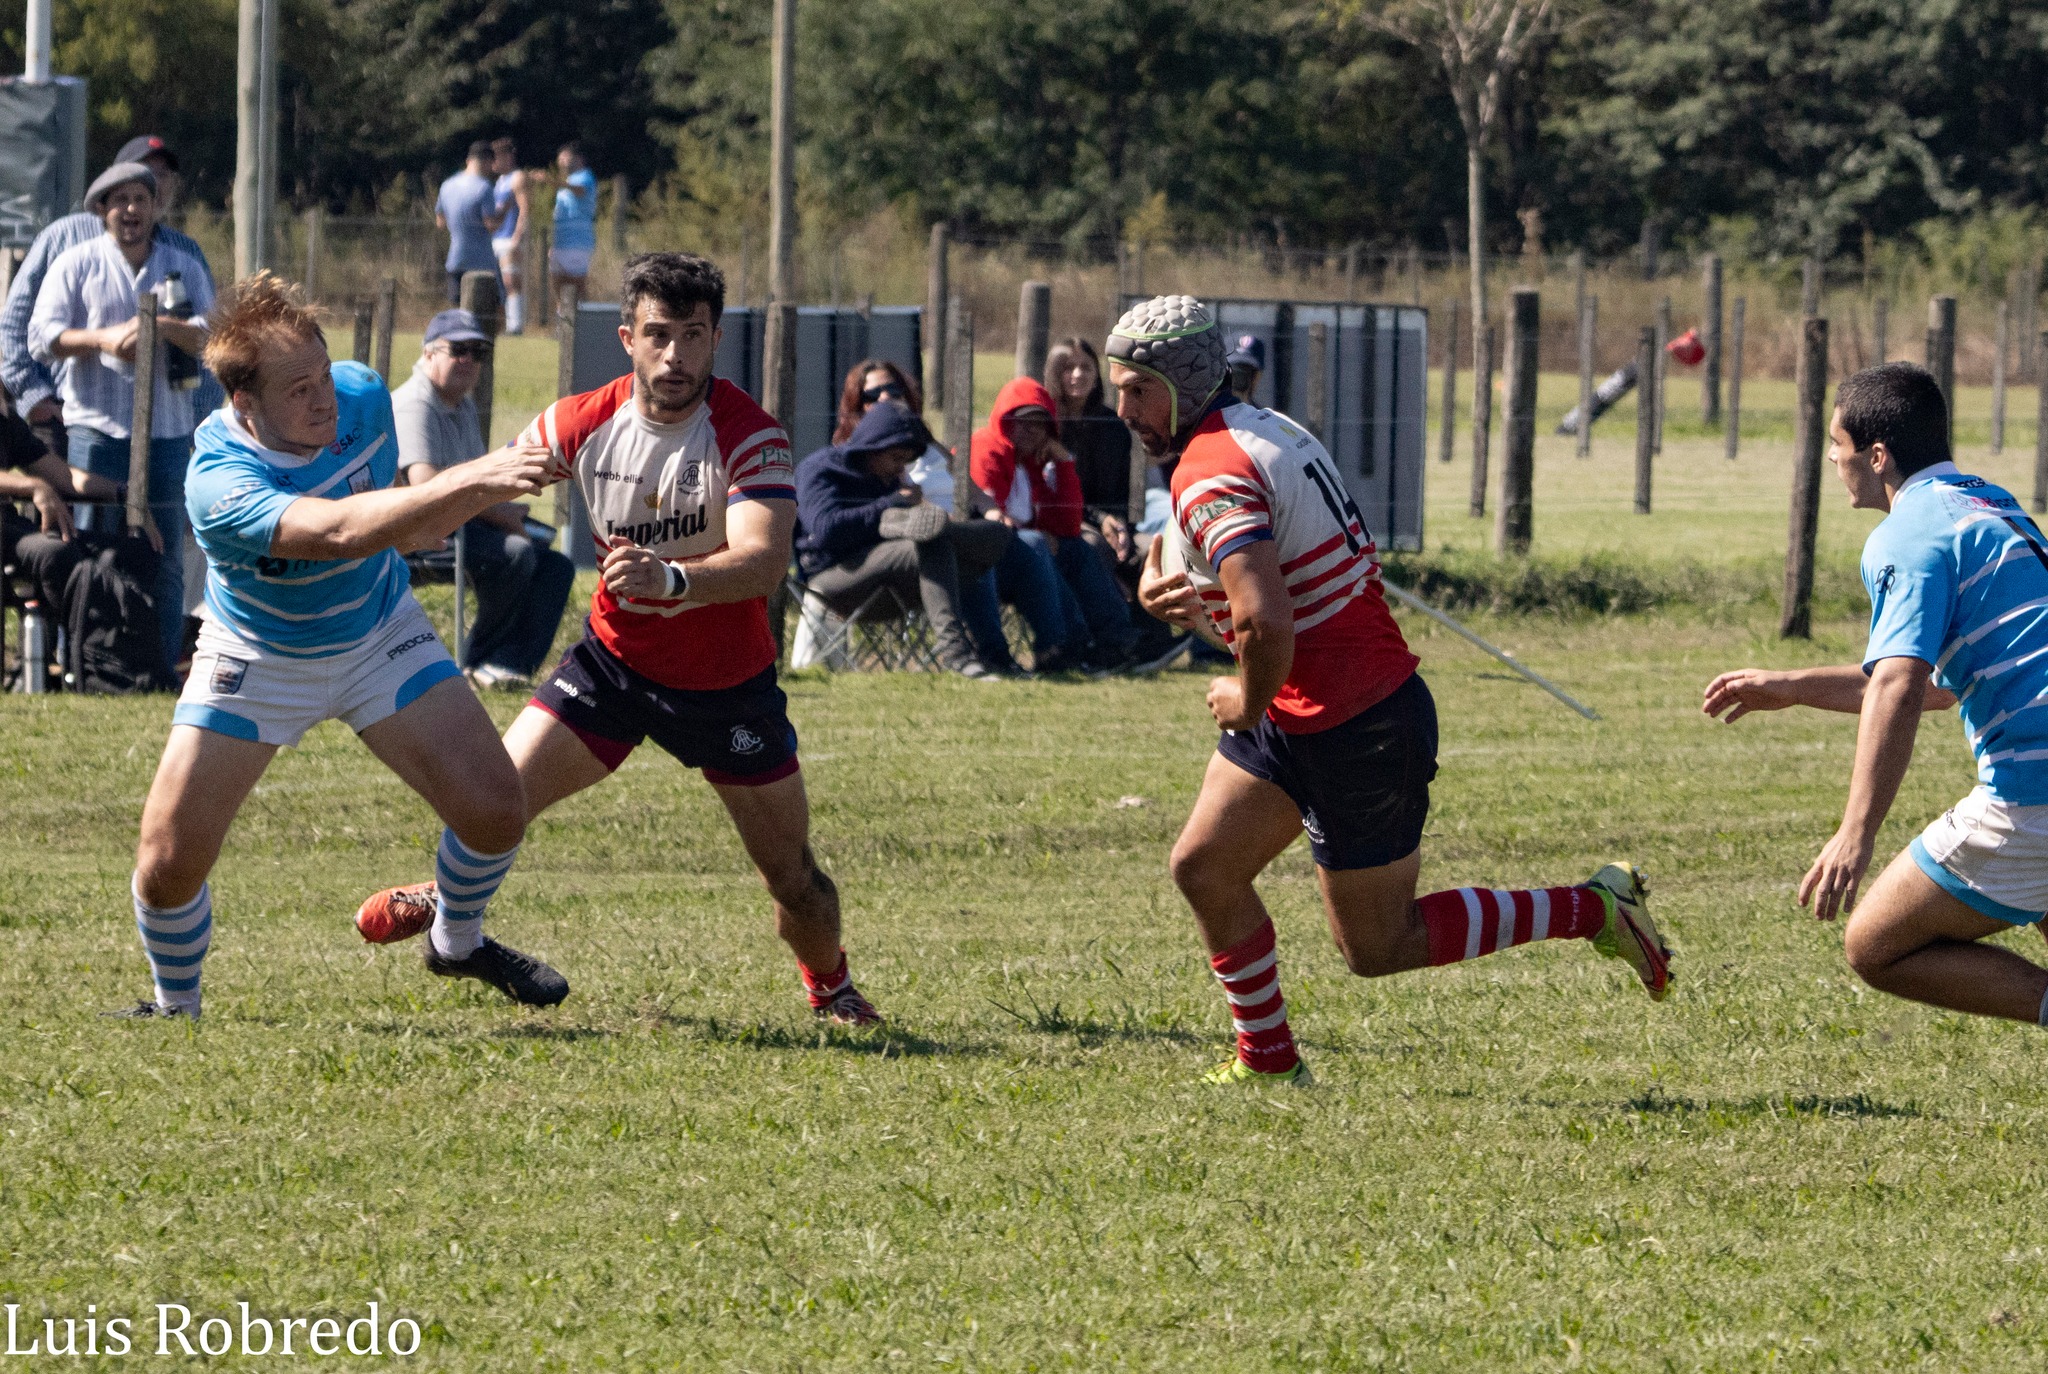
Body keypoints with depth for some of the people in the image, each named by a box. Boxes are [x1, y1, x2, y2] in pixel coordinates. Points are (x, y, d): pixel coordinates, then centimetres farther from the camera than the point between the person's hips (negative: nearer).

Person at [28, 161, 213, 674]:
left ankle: (165, 664, 8)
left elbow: (213, 336, 3)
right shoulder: (77, 264, 8)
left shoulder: (184, 267, 14)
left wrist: (166, 328, -17)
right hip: (97, 429, -2)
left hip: (167, 433, 2)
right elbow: (42, 336, 0)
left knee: (166, 557, 3)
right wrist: (103, 339, -16)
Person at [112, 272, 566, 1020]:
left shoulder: (363, 397, -18)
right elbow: (340, 532, -54)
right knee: (168, 862, -11)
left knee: (495, 810, -10)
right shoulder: (218, 484, -37)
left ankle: (457, 941, 23)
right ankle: (175, 1005, 19)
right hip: (257, 656, -4)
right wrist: (469, 481, -62)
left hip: (379, 633, 4)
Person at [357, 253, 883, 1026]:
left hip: (726, 682, -2)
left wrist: (672, 578, -54)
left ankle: (831, 990, 35)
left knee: (792, 876, 3)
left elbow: (763, 561, -37)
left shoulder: (750, 436, -22)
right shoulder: (582, 425, -11)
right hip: (614, 661, 2)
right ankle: (446, 899, 26)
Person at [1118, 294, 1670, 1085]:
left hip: (1359, 734, -10)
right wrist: (1163, 590, 1)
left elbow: (1267, 625, -38)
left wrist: (1249, 701, -16)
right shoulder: (1264, 431, 7)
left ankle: (1591, 911, 12)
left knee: (1375, 948, 4)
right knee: (1203, 869, 8)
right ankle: (1268, 1062, 18)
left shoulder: (1212, 478, -24)